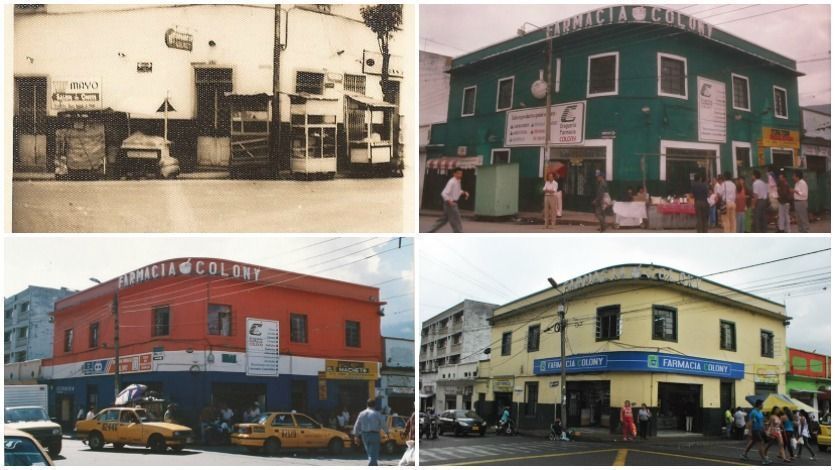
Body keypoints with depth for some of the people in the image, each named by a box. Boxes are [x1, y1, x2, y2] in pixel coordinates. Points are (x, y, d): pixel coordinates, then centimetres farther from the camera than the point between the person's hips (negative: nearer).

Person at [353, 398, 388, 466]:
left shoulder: (362, 414, 5)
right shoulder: (377, 414, -6)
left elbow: (357, 426, 6)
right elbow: (383, 425, -2)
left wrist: (356, 436, 11)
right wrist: (387, 432, 13)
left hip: (364, 435, 5)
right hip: (374, 435, -4)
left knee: (370, 453, 18)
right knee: (373, 454, -3)